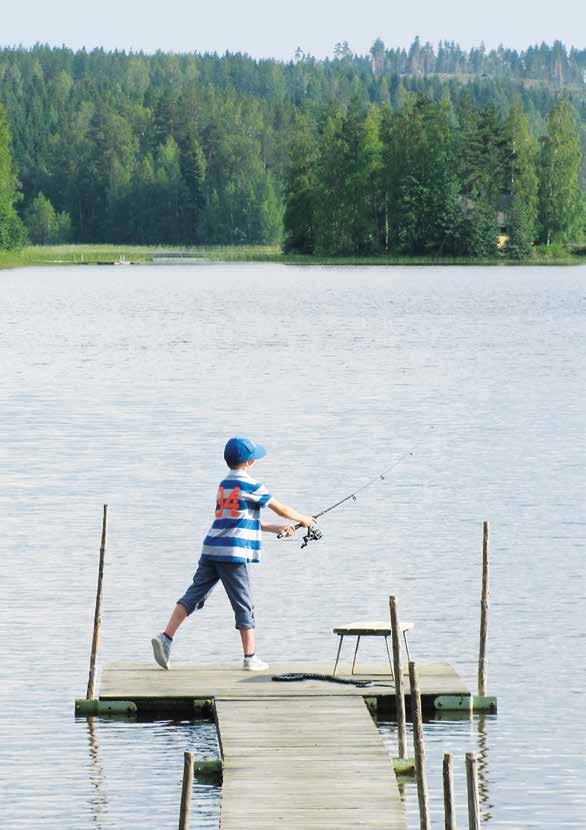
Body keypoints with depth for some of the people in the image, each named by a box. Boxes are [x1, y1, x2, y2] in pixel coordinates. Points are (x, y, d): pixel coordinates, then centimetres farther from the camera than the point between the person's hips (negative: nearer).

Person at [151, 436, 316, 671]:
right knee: (244, 606, 1)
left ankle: (166, 637, -11)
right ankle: (250, 658, 6)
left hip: (211, 550, 7)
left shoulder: (224, 485, 19)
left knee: (193, 596, 3)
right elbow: (281, 509, 3)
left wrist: (277, 528, 26)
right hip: (233, 554, -7)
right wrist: (303, 519, 21)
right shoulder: (250, 486, -5)